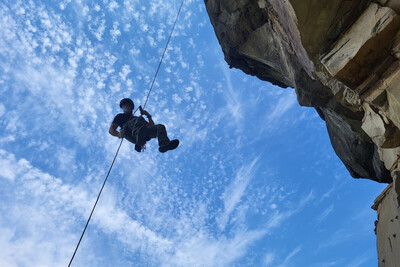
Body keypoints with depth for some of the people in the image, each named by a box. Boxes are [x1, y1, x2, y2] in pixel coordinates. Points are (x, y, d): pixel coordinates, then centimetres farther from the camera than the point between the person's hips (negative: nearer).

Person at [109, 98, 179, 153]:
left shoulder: (136, 117, 43)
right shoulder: (120, 116, 36)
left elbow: (152, 126, 32)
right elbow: (111, 130, 19)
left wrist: (148, 115, 20)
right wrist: (119, 134, -3)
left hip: (144, 133, 4)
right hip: (129, 132, -4)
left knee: (160, 127, -18)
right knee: (139, 119, -32)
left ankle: (164, 145, -50)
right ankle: (139, 143, -60)